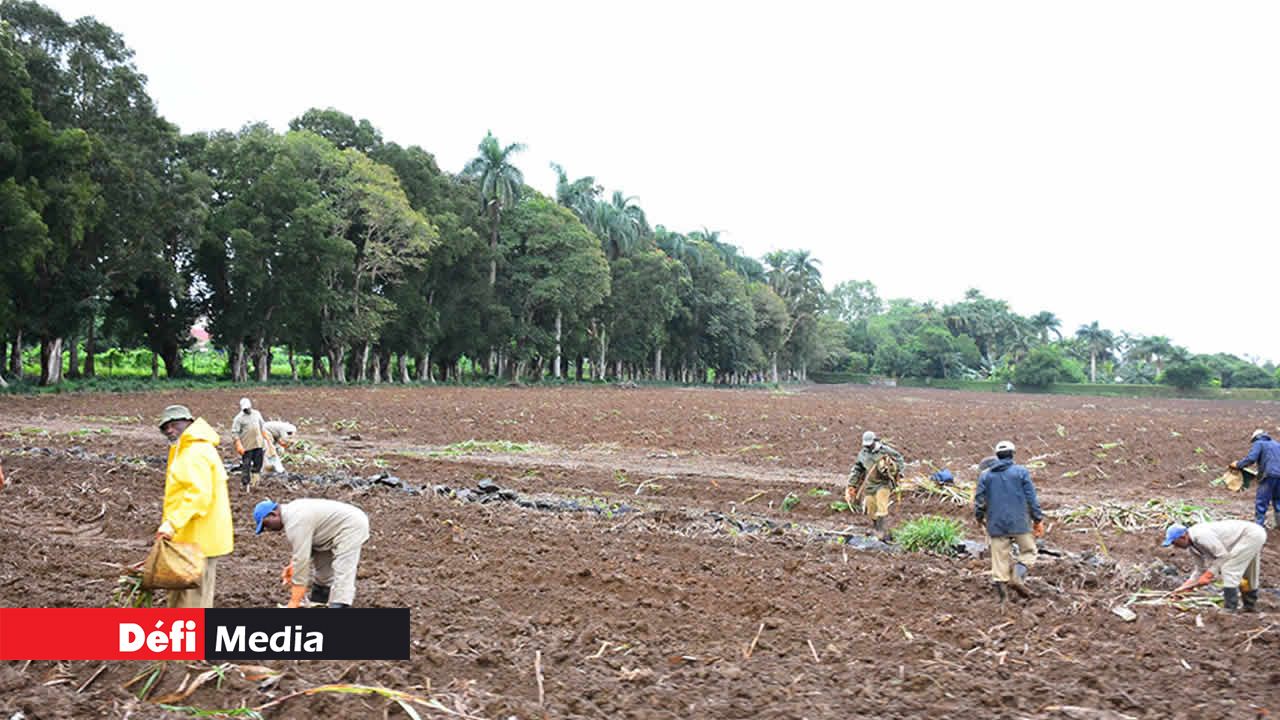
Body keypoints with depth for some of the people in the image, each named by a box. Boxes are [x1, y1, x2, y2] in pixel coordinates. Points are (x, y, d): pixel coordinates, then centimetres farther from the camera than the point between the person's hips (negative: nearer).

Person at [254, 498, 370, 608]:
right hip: (346, 521, 12)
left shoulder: (294, 522, -22)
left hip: (351, 527, -12)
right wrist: (292, 565, 8)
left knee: (342, 573, -20)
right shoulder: (292, 511, 10)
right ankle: (319, 600, 33)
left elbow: (301, 560, -24)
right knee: (322, 564, 22)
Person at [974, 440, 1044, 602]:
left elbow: (979, 500, 7)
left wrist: (980, 517, 22)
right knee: (1028, 552, 10)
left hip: (997, 524, 3)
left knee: (1000, 556, 8)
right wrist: (1038, 519, 4)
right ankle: (1017, 576, -12)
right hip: (1020, 522, -2)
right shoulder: (1021, 472, -3)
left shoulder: (985, 475, 5)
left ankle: (1000, 582, 3)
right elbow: (1032, 498, -4)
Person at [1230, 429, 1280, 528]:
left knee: (1260, 502, -1)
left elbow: (1250, 458, -12)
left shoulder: (1258, 443, 3)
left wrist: (1238, 465, -4)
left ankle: (1259, 525, -3)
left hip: (1269, 476, -7)